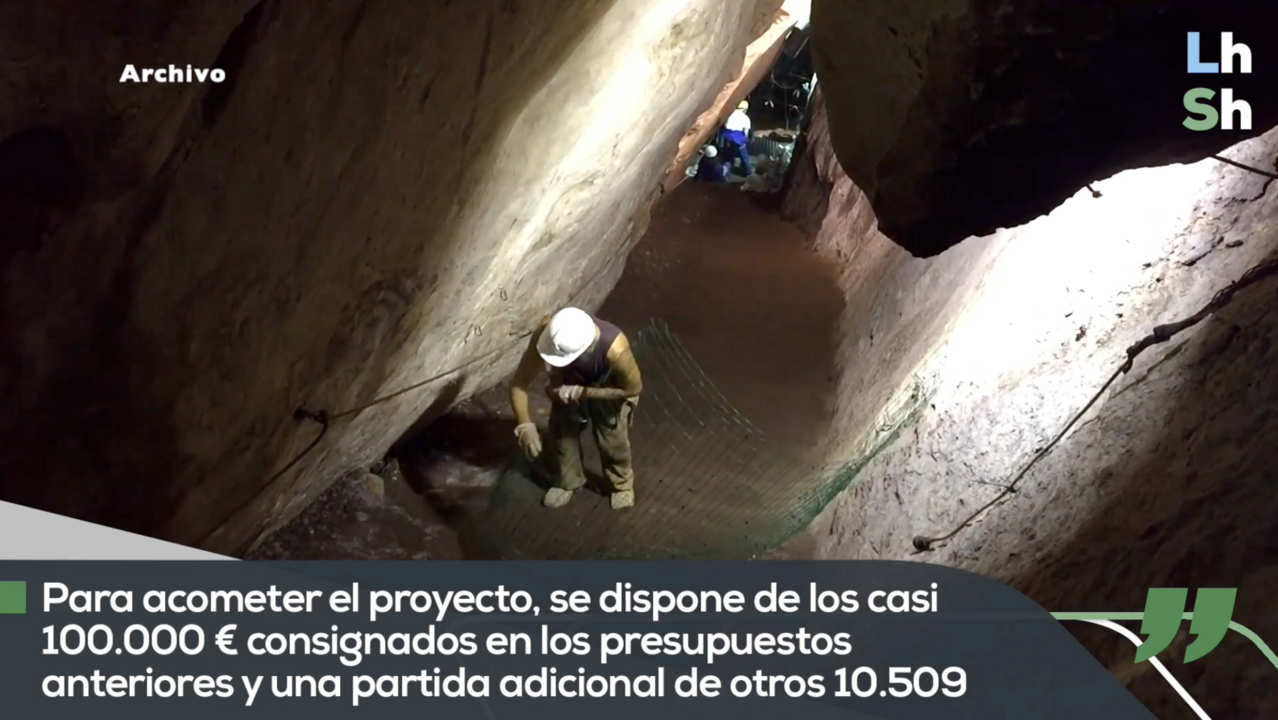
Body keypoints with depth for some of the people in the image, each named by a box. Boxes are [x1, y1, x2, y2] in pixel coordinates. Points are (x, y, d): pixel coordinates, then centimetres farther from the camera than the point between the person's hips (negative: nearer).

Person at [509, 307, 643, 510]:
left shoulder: (615, 350, -46)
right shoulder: (546, 333, -40)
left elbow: (633, 388, -27)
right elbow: (519, 382, -31)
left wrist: (581, 392, -31)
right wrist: (525, 425, -42)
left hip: (608, 390, -2)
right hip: (568, 383, 3)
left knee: (612, 440, 12)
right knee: (562, 434, 15)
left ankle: (622, 483, 44)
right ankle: (568, 481, 44)